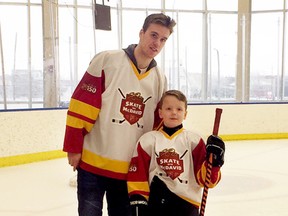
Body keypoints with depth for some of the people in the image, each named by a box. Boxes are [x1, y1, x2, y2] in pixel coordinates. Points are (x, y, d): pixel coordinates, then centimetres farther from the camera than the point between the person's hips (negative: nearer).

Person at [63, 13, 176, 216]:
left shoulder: (160, 79, 6)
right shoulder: (107, 60, -8)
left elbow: (158, 125, 14)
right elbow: (81, 105, -8)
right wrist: (73, 147, -9)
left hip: (130, 169, 4)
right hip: (93, 161, -4)